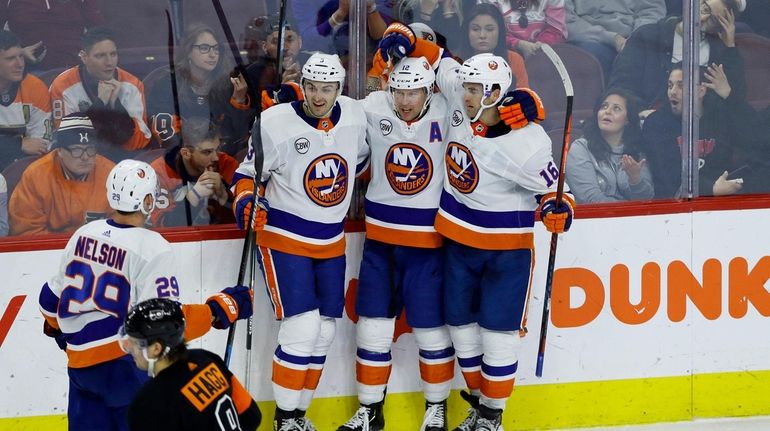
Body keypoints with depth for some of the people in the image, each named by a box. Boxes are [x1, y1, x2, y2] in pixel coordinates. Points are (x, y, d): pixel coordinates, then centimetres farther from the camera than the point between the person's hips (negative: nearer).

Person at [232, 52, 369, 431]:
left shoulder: (355, 116, -4)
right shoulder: (276, 123, -17)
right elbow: (248, 173, -8)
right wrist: (246, 203, -25)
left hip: (331, 241, 5)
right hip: (284, 238, -5)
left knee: (324, 332, 7)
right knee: (302, 327, -14)